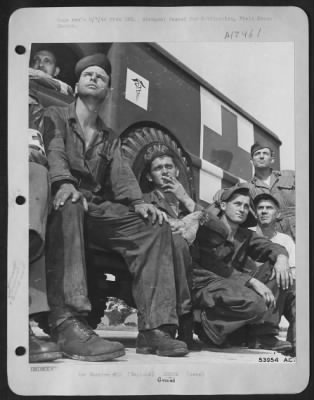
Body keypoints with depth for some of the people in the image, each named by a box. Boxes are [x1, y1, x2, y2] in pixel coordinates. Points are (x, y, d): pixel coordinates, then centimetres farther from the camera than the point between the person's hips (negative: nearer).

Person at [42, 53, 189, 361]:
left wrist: (138, 202, -13)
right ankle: (67, 324, -49)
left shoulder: (110, 138, 26)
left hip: (97, 208, 5)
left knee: (155, 227, -17)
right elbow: (54, 154, -7)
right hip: (64, 200, -4)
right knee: (69, 206, -40)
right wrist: (64, 183, -30)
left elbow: (121, 174, 9)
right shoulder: (55, 117, 14)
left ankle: (153, 328, -23)